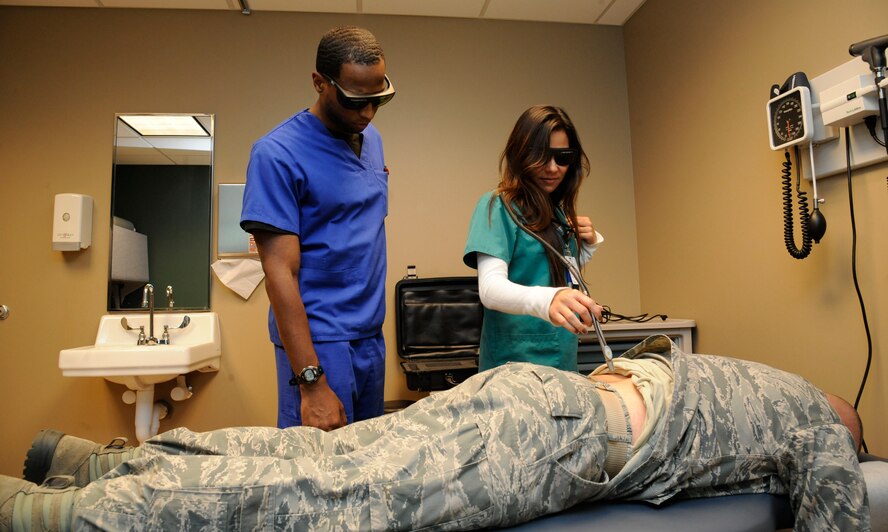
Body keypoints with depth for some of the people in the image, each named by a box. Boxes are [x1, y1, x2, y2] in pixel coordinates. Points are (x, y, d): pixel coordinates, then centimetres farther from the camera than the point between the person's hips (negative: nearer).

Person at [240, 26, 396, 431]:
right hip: (317, 340, -6)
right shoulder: (277, 153, -13)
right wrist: (311, 383, -20)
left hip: (372, 333, 7)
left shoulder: (372, 139, 8)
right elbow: (281, 272, -17)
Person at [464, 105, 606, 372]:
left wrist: (589, 242, 3)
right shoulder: (497, 206, -12)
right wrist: (547, 300, -44)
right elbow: (490, 288, -25)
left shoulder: (558, 212, 10)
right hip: (516, 364, -7)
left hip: (563, 360, 7)